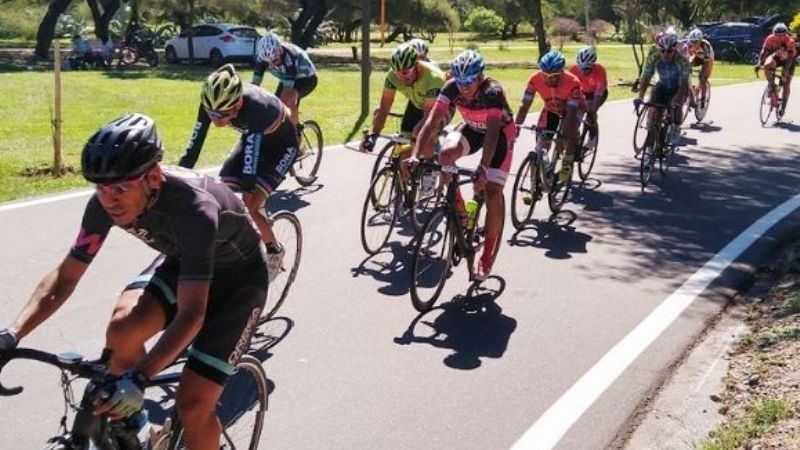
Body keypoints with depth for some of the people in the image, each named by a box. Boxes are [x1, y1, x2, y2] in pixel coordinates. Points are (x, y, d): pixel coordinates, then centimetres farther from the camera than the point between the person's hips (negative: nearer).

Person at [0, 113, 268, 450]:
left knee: (193, 403, -14)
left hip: (238, 274, -5)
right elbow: (65, 276, -11)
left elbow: (191, 314, -40)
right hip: (182, 261, 5)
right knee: (122, 328, -23)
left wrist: (138, 378, -50)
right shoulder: (106, 202, -21)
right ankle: (124, 422, 5)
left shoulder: (193, 209, -39)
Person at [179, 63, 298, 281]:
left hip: (282, 145, -6)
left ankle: (275, 251, 9)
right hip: (252, 139, 6)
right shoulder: (212, 103, -25)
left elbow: (251, 159, -43)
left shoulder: (255, 107, -41)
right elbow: (194, 145, -21)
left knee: (249, 206, -16)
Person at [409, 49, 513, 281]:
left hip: (500, 132, -4)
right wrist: (415, 154, -43)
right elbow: (433, 120, -31)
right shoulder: (451, 87, -25)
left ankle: (488, 255, 1)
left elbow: (492, 132, -45)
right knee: (446, 153, -29)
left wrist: (483, 169, -57)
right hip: (472, 128, 4)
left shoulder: (492, 91, -36)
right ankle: (457, 204, -5)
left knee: (492, 192, -13)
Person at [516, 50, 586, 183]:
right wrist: (516, 125, -43)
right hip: (551, 110, 3)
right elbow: (524, 105, -29)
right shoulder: (535, 80, -30)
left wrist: (565, 134, -50)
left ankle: (567, 163, -10)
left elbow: (571, 111, -39)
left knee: (569, 130, -30)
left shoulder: (572, 82, -37)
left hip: (573, 108, -3)